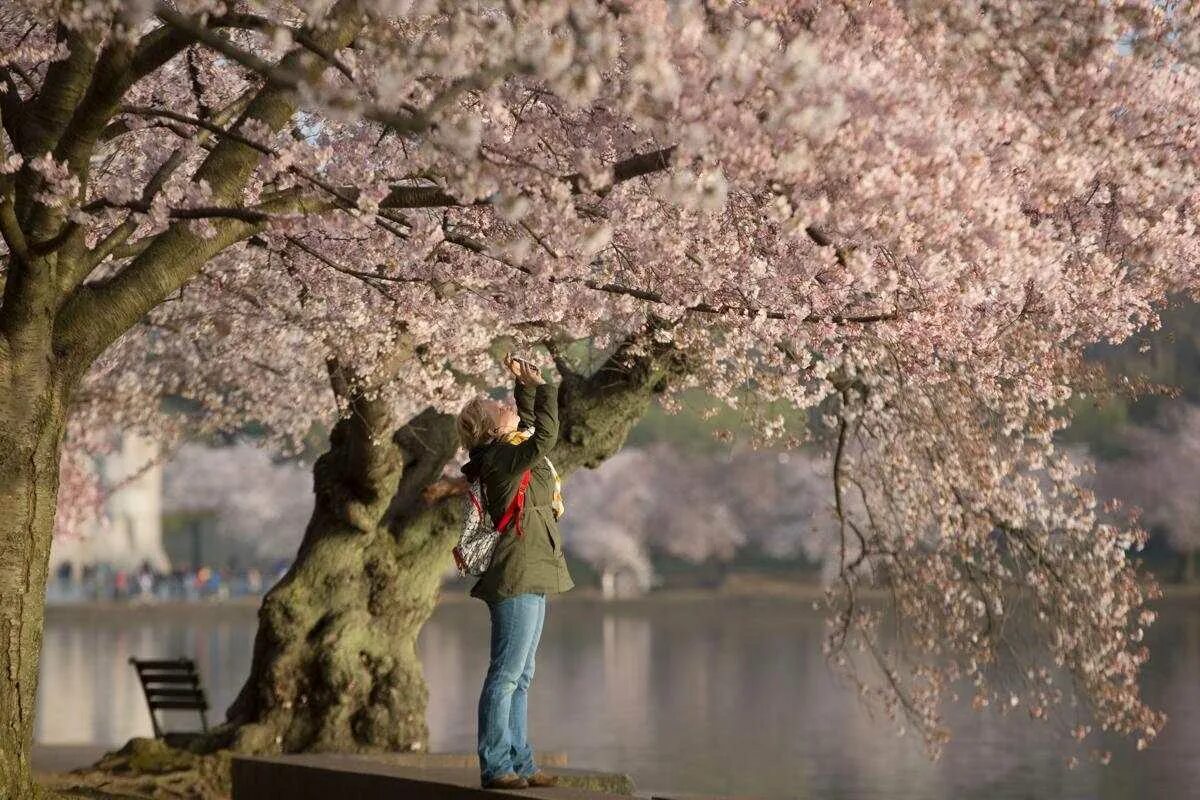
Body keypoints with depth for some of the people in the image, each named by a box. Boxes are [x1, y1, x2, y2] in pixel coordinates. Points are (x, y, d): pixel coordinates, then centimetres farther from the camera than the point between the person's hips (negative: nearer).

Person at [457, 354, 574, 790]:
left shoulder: (507, 452, 15)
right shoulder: (501, 457, -13)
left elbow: (529, 427, 34)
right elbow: (544, 437, -28)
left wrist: (525, 386, 23)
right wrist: (542, 387, -19)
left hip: (531, 578, 10)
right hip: (518, 578, -10)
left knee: (519, 677, 11)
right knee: (507, 675, -9)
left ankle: (519, 763, 15)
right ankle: (495, 767, -8)